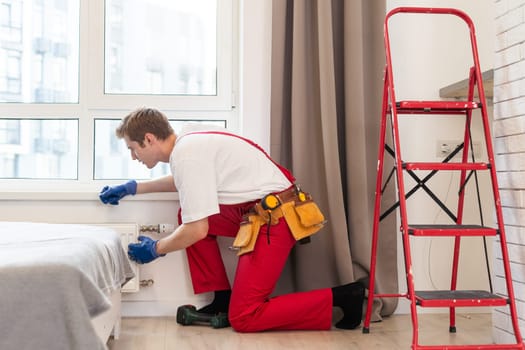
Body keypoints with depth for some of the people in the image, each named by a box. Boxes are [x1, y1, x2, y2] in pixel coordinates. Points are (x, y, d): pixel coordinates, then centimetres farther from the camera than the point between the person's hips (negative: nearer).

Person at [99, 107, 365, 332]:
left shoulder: (186, 153, -17)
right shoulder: (187, 140, 11)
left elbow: (197, 230, -17)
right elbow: (185, 181, 35)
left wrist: (156, 249, 1)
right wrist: (135, 187, 32)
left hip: (274, 217, -10)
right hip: (259, 211, 10)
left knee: (243, 319, -7)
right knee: (186, 215, 13)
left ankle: (340, 297, -5)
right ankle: (222, 300, 16)